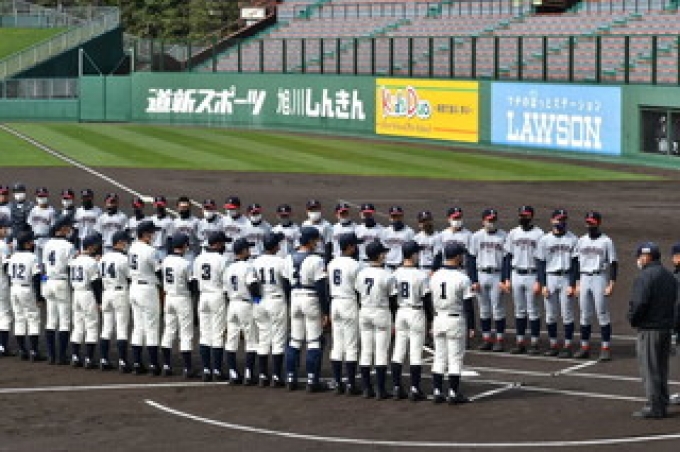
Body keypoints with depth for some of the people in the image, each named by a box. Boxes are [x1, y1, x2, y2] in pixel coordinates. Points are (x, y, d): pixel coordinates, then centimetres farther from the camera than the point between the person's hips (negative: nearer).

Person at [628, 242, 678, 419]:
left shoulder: (645, 276, -15)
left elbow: (639, 303, -22)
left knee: (650, 369, -4)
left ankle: (654, 407, -4)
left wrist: (632, 319, -6)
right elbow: (676, 303, 16)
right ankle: (662, 404, 20)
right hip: (667, 328, 9)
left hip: (649, 329, -8)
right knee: (662, 368, 16)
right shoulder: (669, 276, 14)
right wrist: (674, 323, 18)